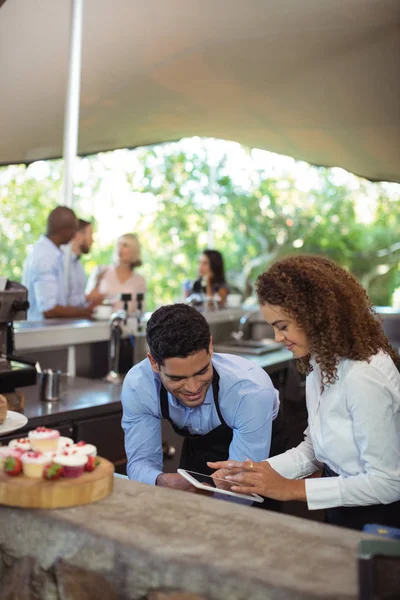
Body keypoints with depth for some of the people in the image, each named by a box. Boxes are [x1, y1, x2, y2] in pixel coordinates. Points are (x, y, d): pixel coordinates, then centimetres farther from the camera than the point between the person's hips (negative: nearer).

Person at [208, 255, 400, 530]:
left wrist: (292, 489, -19)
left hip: (376, 520, -7)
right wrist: (256, 470, -5)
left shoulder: (365, 376, -24)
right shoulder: (321, 363, 4)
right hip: (339, 516, 7)